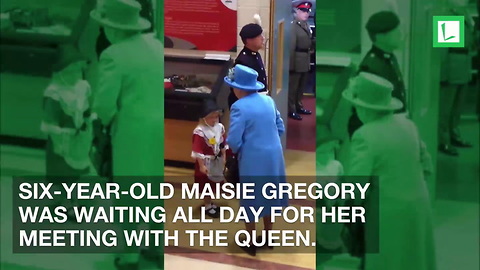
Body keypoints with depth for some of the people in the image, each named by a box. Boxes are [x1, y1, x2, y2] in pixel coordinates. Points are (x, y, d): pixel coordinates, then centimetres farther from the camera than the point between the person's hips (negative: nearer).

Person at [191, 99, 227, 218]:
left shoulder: (220, 127, -4)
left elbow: (223, 144, 8)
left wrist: (223, 158, 11)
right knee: (206, 185, 7)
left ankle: (209, 202, 36)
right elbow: (197, 151, -22)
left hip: (216, 160, 6)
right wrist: (201, 165, -21)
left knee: (213, 184, 19)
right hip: (206, 161, -6)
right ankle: (207, 206, 20)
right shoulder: (200, 131, -25)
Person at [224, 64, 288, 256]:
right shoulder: (268, 100, 2)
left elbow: (233, 141, -20)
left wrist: (236, 151, 1)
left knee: (250, 201, 10)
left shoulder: (239, 107, -19)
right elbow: (280, 128, 9)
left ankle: (251, 244, 22)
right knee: (268, 197, 22)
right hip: (273, 157, 6)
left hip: (253, 161, -6)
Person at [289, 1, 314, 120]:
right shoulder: (293, 25, -16)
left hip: (306, 60, 9)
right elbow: (291, 46, -18)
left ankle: (298, 106, 32)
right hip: (297, 61, -9)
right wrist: (291, 64, -19)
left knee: (301, 86, 19)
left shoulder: (306, 25, 10)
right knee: (293, 86, 1)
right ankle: (291, 110, 8)